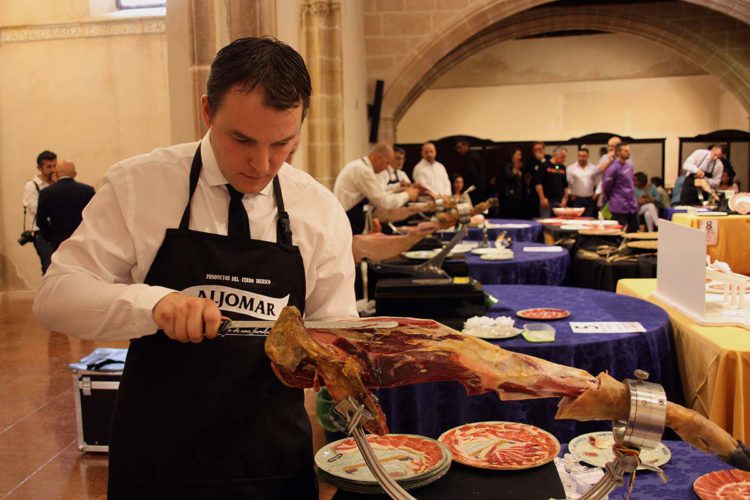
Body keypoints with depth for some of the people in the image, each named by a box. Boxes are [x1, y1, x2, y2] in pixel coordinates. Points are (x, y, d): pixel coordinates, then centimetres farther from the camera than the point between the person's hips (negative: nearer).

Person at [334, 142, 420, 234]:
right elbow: (383, 201, -17)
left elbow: (376, 197, 16)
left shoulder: (359, 166, 11)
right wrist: (407, 195, -2)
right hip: (348, 222, -10)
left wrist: (400, 192, 9)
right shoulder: (363, 170, -19)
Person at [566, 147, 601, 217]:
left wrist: (597, 193, 3)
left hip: (590, 199, 2)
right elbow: (567, 182, 1)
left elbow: (599, 181, 10)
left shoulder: (594, 168, 6)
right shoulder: (571, 168, 0)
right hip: (576, 199, -2)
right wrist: (570, 194, -1)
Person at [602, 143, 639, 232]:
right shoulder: (613, 168, -14)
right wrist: (612, 199, 5)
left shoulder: (630, 165, 10)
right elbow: (606, 187, -9)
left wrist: (631, 197, 18)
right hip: (619, 207, -8)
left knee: (634, 231, 13)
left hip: (632, 206, 8)